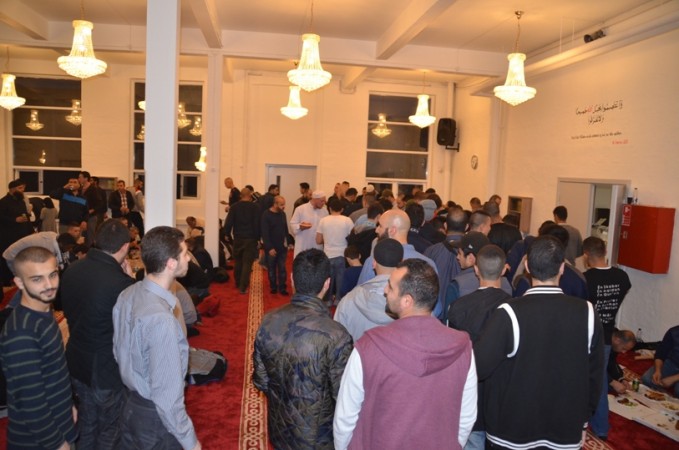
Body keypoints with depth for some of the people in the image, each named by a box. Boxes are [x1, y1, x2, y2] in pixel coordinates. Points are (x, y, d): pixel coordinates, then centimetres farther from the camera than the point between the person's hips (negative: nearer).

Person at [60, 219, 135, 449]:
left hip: (77, 362, 7)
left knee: (87, 423, 26)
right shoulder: (120, 282, -30)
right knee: (111, 430, 16)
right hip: (108, 370, -7)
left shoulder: (72, 270, -6)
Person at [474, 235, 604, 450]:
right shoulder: (587, 313, -10)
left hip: (511, 431, -3)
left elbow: (478, 367, -21)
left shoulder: (509, 314, -22)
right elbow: (595, 374, 0)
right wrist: (583, 417, 14)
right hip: (565, 432, 3)